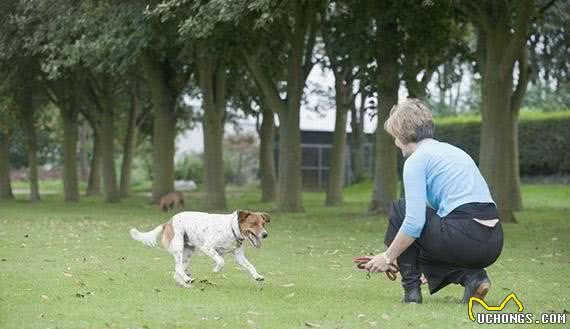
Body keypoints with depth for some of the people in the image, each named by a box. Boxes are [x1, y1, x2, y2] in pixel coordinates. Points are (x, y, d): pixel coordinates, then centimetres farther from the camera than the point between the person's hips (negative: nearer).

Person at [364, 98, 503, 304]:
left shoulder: (417, 160, -1)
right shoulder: (451, 150, 25)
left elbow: (414, 222, -11)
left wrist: (388, 257, 3)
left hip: (465, 237, -8)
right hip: (493, 243, 8)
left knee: (399, 210, 15)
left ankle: (411, 287, 11)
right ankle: (472, 277, 7)